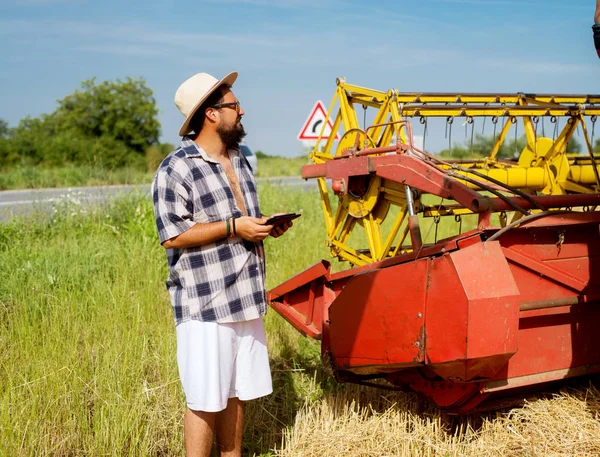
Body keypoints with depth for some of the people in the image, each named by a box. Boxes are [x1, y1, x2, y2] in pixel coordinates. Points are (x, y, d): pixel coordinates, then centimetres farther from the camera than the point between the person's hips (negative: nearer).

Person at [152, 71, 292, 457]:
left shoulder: (240, 161, 15)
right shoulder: (176, 170, -12)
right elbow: (173, 236, -17)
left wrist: (268, 225, 5)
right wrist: (233, 227, -18)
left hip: (245, 299, 8)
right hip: (204, 305, -7)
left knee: (237, 394, 15)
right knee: (206, 400, 0)